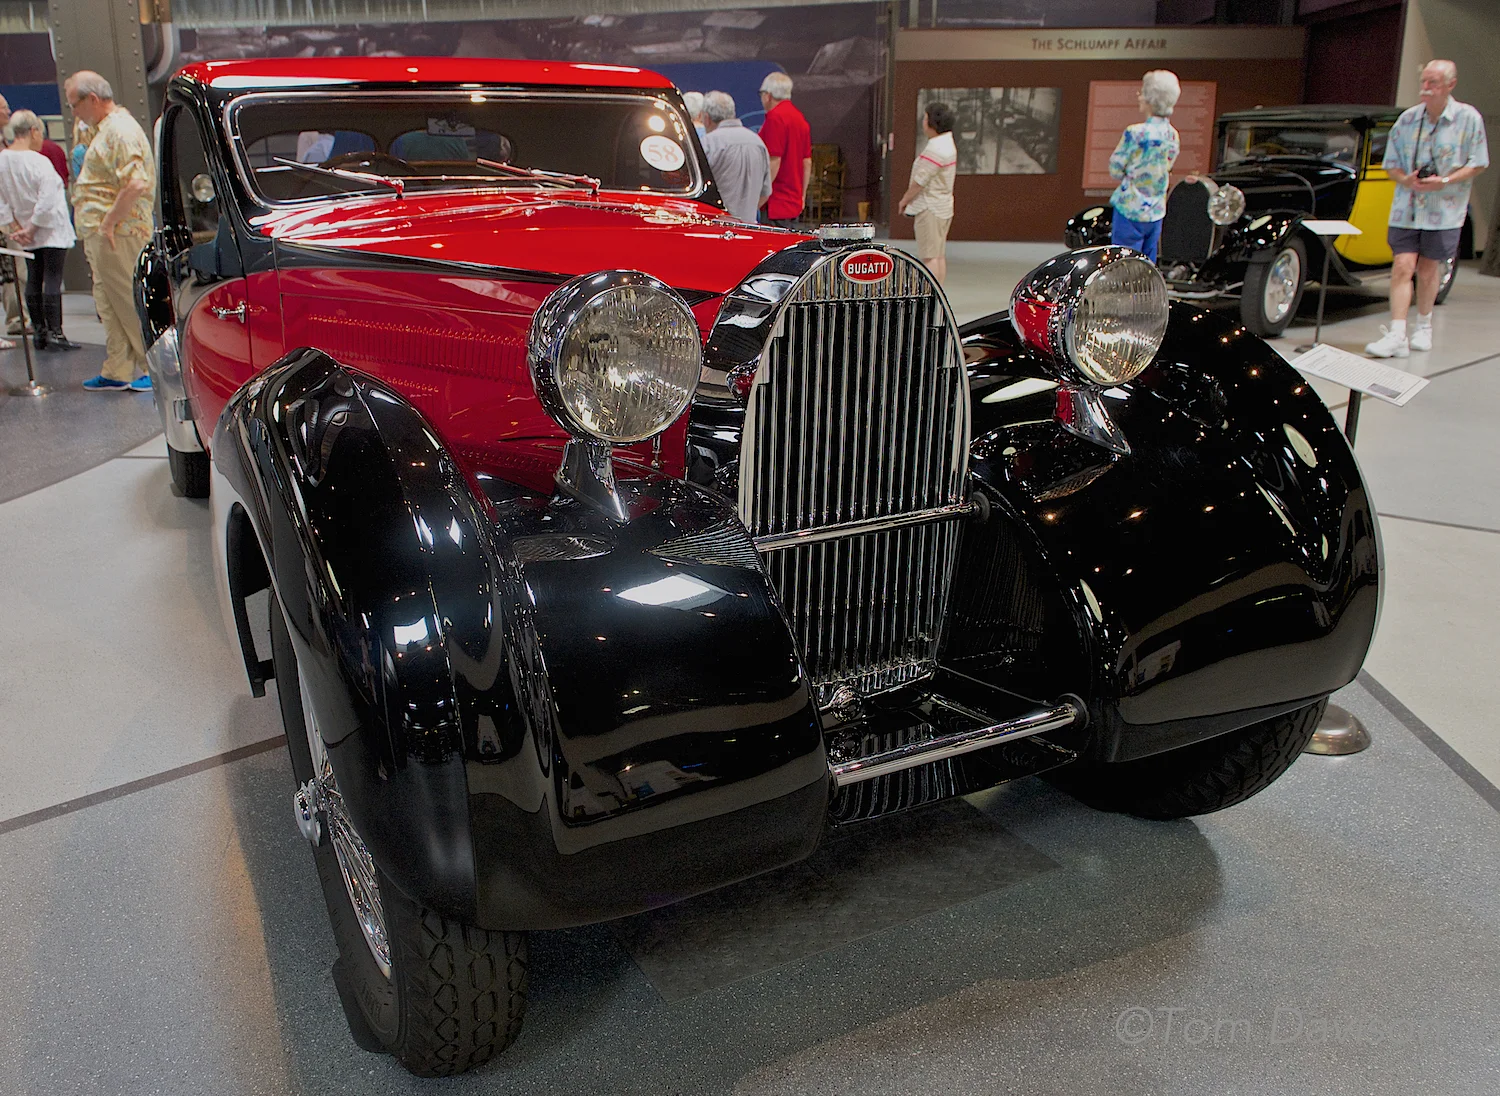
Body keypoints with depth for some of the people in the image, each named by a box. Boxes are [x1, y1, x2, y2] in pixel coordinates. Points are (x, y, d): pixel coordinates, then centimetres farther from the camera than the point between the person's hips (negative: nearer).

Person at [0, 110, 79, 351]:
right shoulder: (39, 162, -18)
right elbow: (47, 201, -22)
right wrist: (32, 228, -11)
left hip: (27, 234, 7)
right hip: (51, 231, -7)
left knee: (33, 280, 12)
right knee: (52, 279, -6)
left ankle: (39, 331, 16)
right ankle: (54, 333, -7)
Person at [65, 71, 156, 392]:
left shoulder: (121, 130, -14)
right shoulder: (106, 129, 19)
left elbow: (136, 185, -26)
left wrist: (109, 222, -21)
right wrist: (96, 226, 18)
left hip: (117, 234, -10)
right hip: (102, 235, 10)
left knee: (128, 304, -5)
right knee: (110, 304, 12)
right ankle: (118, 372, 17)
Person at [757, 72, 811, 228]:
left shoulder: (775, 118, -13)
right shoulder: (800, 119, 17)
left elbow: (773, 162, -19)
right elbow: (807, 162, 19)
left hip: (776, 204, -10)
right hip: (794, 202, 10)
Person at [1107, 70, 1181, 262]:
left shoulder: (1135, 133, -16)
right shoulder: (1173, 136, 4)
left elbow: (1115, 171, -9)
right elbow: (1165, 169, 13)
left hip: (1130, 212, -7)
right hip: (1156, 212, 7)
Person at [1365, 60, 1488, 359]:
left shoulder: (1468, 118, -4)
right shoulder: (1407, 118, 3)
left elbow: (1478, 164, -1)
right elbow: (1391, 163, 8)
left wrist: (1444, 182, -16)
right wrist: (1405, 180, -13)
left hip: (1445, 209, -1)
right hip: (1406, 208, 1)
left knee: (1429, 270, 7)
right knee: (1402, 267, -9)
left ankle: (1423, 326, 28)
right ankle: (1396, 335, -14)